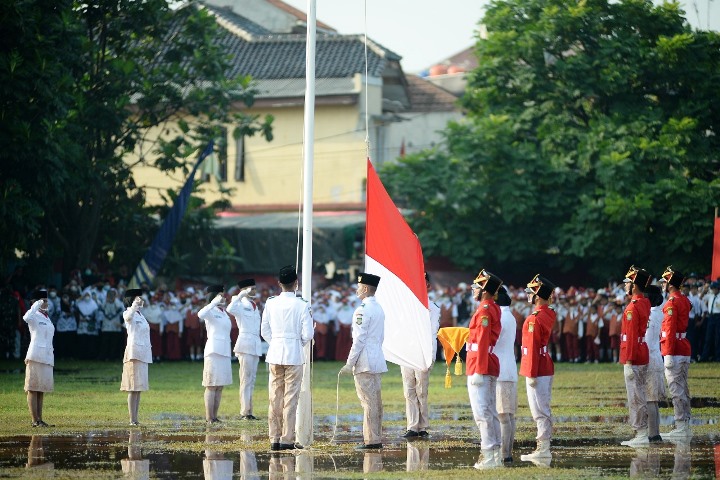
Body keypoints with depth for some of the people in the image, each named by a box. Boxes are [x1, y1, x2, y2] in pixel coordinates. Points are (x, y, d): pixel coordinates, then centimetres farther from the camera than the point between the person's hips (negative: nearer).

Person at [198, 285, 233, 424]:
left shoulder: (224, 313, 18)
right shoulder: (211, 312, -6)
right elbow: (200, 315, -29)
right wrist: (215, 302, -28)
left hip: (224, 353, 8)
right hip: (214, 352, -8)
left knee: (219, 387, 7)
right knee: (212, 386, -7)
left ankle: (215, 416, 9)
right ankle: (209, 417, -7)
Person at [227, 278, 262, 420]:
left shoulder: (255, 306, 18)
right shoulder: (240, 305, -7)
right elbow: (230, 309, -32)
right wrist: (241, 295, -27)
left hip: (255, 347, 8)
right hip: (245, 345, -8)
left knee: (251, 380, 8)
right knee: (246, 379, -9)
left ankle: (247, 411, 10)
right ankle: (245, 411, -10)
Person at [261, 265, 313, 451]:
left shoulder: (271, 303, -1)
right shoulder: (301, 305, -9)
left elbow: (264, 331, 4)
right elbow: (307, 334, -8)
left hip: (275, 353, 3)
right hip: (294, 354, -3)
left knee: (275, 397, 8)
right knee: (291, 397, 1)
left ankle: (274, 439, 9)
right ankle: (287, 439, -1)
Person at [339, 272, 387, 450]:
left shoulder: (363, 310, -14)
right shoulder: (379, 308, 14)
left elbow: (359, 339, -17)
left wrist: (349, 363, -13)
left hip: (365, 362, -9)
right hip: (378, 362, 9)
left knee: (368, 402, -8)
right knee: (376, 401, 11)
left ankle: (371, 440, -8)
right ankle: (377, 438, 14)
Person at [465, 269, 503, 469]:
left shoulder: (484, 311, -16)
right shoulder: (494, 309, 13)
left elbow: (483, 342, -20)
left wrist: (478, 372, -21)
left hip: (480, 368, -10)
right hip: (491, 368, 10)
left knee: (481, 412, -9)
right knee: (490, 412, 12)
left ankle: (489, 457, -10)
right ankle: (496, 455, 16)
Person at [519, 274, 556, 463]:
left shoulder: (534, 319, -19)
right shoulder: (550, 314, 7)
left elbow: (533, 348, -19)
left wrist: (531, 374, -18)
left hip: (537, 370, -9)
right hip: (547, 368, 9)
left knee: (540, 411, -6)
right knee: (544, 410, 13)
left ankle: (542, 451, -3)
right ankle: (544, 448, 18)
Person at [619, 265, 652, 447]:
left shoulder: (633, 307, -18)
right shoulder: (645, 303, 10)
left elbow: (632, 335, -20)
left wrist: (629, 360, -20)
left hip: (633, 358, -10)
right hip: (643, 355, 10)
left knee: (635, 397, -6)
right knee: (640, 396, 13)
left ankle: (640, 435, -5)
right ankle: (642, 434, 17)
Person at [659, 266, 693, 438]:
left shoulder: (672, 303, -15)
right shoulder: (685, 300, 13)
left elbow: (670, 330, -19)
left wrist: (668, 355, -20)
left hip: (674, 351, -10)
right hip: (685, 350, 10)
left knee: (676, 389, -7)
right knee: (683, 388, 12)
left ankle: (681, 428, -8)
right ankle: (685, 427, 16)